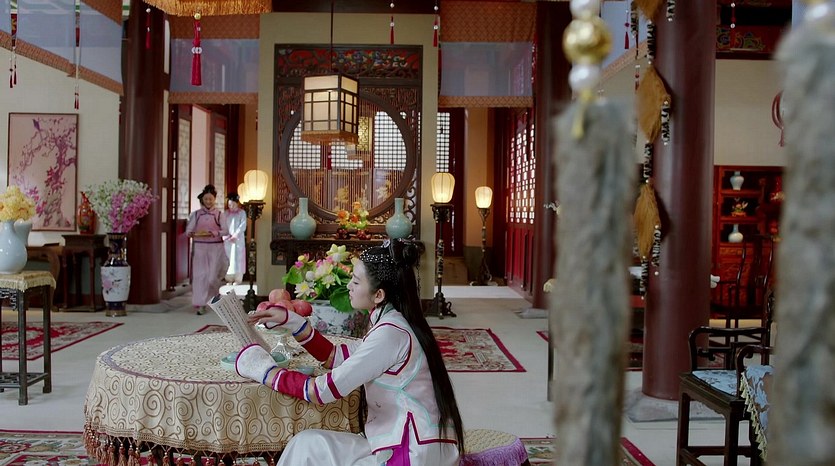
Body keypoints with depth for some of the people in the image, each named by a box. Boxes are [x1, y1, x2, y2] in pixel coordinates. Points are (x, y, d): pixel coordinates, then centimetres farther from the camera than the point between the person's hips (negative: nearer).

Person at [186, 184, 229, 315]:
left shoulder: (219, 214, 3)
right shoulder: (196, 214, 7)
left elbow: (225, 231, -6)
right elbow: (188, 231, 2)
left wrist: (210, 233, -18)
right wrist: (195, 233, -20)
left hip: (216, 247, -1)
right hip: (199, 247, 1)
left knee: (213, 276, -4)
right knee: (200, 275, -2)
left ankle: (215, 298, 26)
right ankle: (200, 305, 3)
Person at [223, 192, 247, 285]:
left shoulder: (242, 213, 0)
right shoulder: (226, 213, 9)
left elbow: (243, 226, -9)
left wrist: (235, 236, -19)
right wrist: (226, 235, -13)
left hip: (238, 239, -3)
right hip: (227, 239, 3)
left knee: (237, 258, -4)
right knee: (228, 258, 3)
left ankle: (238, 279, 1)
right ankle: (229, 278, 11)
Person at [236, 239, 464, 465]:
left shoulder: (391, 333, -19)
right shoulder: (393, 325, 10)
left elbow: (322, 390, -19)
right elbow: (334, 356, 18)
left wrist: (264, 371, -7)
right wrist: (291, 321, 9)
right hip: (419, 446, 9)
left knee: (308, 446, 0)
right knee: (313, 444, 13)